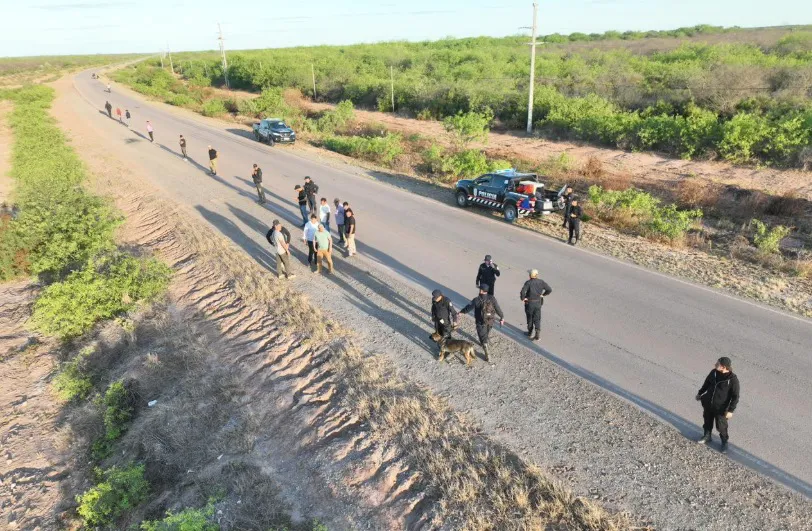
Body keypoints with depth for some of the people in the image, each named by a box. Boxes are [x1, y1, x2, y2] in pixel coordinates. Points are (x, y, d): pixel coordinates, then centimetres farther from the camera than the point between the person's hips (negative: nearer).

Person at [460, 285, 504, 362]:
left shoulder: (476, 301, -21)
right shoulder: (492, 298, -15)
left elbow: (468, 307, -8)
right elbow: (497, 308, -9)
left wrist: (461, 312, 10)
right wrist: (502, 317, 5)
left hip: (481, 322, -4)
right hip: (490, 321, 4)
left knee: (483, 338, 6)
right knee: (487, 333, 30)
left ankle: (487, 355, 4)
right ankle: (483, 343, 57)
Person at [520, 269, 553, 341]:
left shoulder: (528, 283, -17)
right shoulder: (541, 282, -4)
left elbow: (522, 292, -30)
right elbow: (549, 290, -3)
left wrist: (522, 298, -13)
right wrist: (543, 295, 8)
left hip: (529, 303, -3)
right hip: (538, 303, 3)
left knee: (530, 318, 17)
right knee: (537, 319, 8)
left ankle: (530, 333, 31)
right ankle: (537, 335, -6)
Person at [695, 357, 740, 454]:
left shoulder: (733, 379, -24)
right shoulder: (714, 372, -10)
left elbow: (735, 396, -18)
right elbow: (707, 383, 9)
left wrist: (731, 410, -20)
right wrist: (700, 393, 18)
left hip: (720, 408, -5)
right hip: (708, 404, 5)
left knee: (721, 426, 12)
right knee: (707, 421, 23)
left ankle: (724, 443, 36)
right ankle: (707, 436, 46)